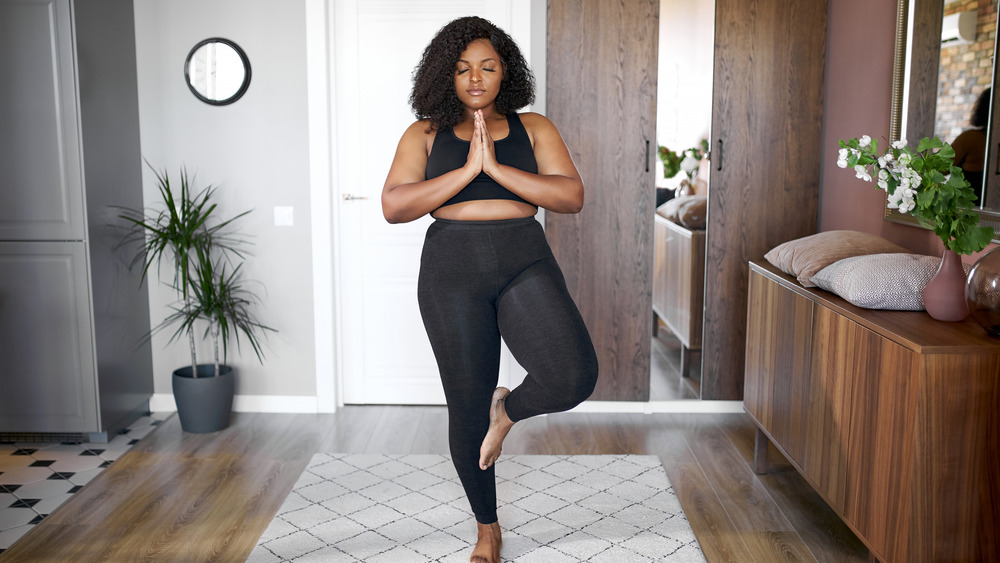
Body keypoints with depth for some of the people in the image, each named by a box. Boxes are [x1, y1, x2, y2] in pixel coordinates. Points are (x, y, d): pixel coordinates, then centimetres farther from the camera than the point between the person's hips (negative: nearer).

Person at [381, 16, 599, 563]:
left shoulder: (533, 127, 7)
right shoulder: (425, 134, 7)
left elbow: (571, 196, -6)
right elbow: (394, 206, -7)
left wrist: (496, 167, -15)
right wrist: (467, 169, -14)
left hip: (525, 263, 0)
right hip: (453, 271, 0)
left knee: (574, 375, -23)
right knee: (467, 406, 5)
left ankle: (509, 410, 14)